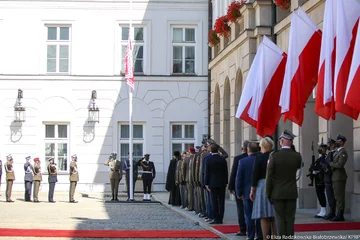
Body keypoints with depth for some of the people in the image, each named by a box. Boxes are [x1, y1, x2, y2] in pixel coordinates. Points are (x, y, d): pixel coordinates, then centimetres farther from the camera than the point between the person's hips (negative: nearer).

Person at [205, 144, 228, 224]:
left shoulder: (209, 160, -7)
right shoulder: (223, 159, 0)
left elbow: (207, 172, -5)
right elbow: (226, 172, 5)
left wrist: (206, 184, 1)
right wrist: (226, 182, 13)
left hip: (213, 183, -3)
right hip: (222, 183, 3)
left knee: (214, 202, 0)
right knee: (221, 201, 5)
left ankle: (216, 219, -1)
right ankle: (220, 219, 6)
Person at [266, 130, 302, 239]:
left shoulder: (274, 155, -11)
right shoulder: (297, 156, -4)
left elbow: (269, 176, -9)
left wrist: (268, 194, -1)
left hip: (277, 193, -2)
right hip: (291, 193, 2)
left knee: (280, 220, 2)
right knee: (290, 220, 5)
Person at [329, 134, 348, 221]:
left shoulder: (343, 152, -12)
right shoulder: (336, 152, 18)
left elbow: (340, 164, -23)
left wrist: (330, 164, -11)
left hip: (340, 177, -9)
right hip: (335, 177, 9)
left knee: (339, 196, -7)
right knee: (337, 196, 10)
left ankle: (340, 215, -5)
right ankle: (338, 214, 14)